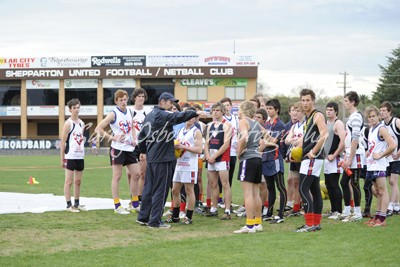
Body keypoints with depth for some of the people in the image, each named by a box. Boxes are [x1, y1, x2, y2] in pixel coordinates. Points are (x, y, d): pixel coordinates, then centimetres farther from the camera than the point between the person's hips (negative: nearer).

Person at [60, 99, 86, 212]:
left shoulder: (82, 123, 13)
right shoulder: (68, 123, -7)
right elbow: (63, 142, -8)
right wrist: (62, 159, -10)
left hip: (80, 156, 7)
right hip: (70, 156, -7)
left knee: (78, 181, 11)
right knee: (69, 181, -3)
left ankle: (77, 204, 18)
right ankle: (69, 205, -2)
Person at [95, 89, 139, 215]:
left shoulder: (129, 111, 9)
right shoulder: (113, 114, -11)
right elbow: (98, 129, -14)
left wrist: (134, 139, 8)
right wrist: (113, 138, -16)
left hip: (129, 148, 7)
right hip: (117, 148, -7)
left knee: (136, 174, 8)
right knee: (117, 176, -3)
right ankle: (117, 206, 2)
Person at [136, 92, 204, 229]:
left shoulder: (150, 115, 15)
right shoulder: (163, 115, -13)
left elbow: (142, 135, 22)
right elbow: (179, 117, -28)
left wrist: (143, 151, 32)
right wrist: (195, 113, -22)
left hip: (151, 157, 9)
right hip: (162, 158, -9)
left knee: (149, 188, 15)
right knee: (160, 190, -3)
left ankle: (143, 217, 21)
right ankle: (155, 221, -1)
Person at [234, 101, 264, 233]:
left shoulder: (243, 121, -6)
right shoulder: (256, 124, 16)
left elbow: (244, 137, -23)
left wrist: (239, 152, -12)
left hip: (247, 158, -8)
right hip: (258, 158, 8)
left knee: (248, 193, -7)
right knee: (255, 193, 13)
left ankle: (250, 225, -9)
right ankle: (257, 223, 18)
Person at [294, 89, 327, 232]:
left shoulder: (318, 116, -11)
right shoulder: (307, 118, 18)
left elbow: (324, 134, -25)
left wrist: (313, 152, -22)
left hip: (313, 158, -10)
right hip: (308, 158, 10)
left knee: (303, 189, -12)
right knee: (314, 190, 10)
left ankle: (309, 224, -14)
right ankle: (316, 223, 14)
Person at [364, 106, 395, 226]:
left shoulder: (381, 129, -13)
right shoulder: (371, 128, 13)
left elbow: (393, 145, -23)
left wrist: (380, 155, -16)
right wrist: (369, 153, 13)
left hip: (379, 165, -9)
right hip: (371, 165, 9)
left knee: (382, 191, -7)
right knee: (378, 191, 14)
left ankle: (382, 218, -9)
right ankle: (378, 216, 19)